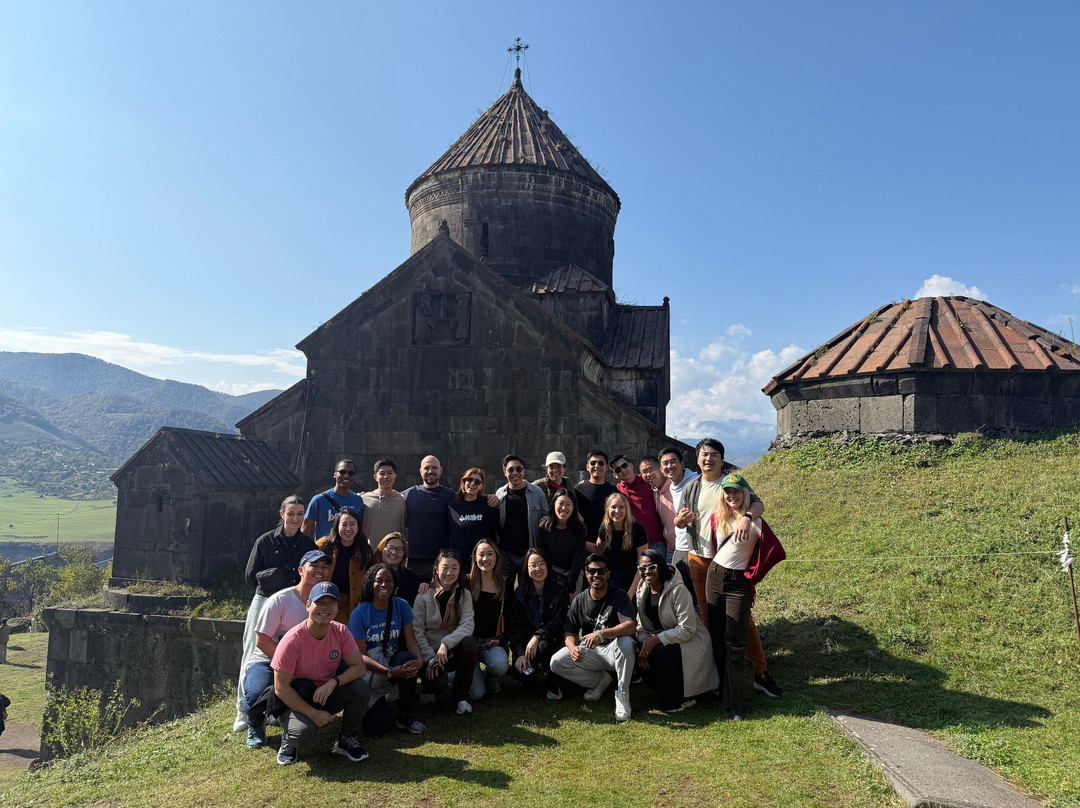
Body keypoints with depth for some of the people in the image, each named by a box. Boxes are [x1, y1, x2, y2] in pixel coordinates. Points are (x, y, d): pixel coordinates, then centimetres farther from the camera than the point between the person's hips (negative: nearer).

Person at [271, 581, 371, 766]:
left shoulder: (341, 632, -10)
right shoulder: (292, 640, -23)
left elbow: (359, 667, -11)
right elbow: (281, 689, -20)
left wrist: (333, 682, -30)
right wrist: (314, 713, -22)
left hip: (327, 694, 4)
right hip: (296, 700, -4)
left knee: (360, 687, -22)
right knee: (304, 731, -34)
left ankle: (347, 740, 2)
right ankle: (289, 742, 6)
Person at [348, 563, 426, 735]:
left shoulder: (401, 606, -1)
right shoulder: (359, 614, -13)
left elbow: (411, 640, -4)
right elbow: (360, 655, -17)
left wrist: (419, 660, -28)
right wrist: (390, 672, -31)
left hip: (393, 661, 4)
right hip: (369, 669, -3)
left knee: (407, 659, -34)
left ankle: (406, 718, -17)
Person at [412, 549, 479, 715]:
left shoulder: (464, 594, 0)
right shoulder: (424, 595, -5)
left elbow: (467, 625, -14)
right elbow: (417, 632, -9)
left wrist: (446, 643, -29)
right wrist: (430, 658, -21)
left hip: (454, 651, 2)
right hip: (429, 652, -2)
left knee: (470, 643, -31)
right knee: (438, 683, -31)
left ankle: (461, 695, -9)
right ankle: (429, 688, 11)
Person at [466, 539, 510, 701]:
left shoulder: (505, 584, 6)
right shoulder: (467, 582, -3)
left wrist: (501, 639, -1)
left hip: (491, 642, 2)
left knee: (500, 664, -33)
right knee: (476, 694, -17)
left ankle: (491, 680, 6)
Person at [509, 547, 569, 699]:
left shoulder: (559, 589, -3)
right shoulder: (520, 594, 1)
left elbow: (559, 622, -7)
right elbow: (514, 626, -2)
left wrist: (538, 636, -22)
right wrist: (520, 653, -16)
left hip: (551, 640, -1)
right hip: (526, 642, 1)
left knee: (543, 646, -35)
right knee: (523, 676, -22)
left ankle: (554, 685, -8)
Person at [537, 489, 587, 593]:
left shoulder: (580, 527, -9)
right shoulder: (544, 526, -8)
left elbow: (578, 557, -9)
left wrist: (570, 584, -15)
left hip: (573, 571, 0)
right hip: (552, 570, 0)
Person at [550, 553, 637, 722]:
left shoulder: (619, 596, -9)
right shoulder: (580, 600, 3)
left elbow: (631, 627, -24)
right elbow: (569, 632, 2)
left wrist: (600, 634, -39)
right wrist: (573, 648, -23)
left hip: (613, 651, -4)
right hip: (589, 653, 4)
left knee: (626, 642, -37)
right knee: (556, 662, -18)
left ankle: (622, 693, -16)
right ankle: (600, 680, 4)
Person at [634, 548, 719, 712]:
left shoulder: (678, 590, -22)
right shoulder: (642, 591, 0)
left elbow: (687, 630, -23)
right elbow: (641, 626, 5)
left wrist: (656, 639, -29)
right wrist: (644, 642, -17)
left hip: (690, 642, -7)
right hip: (662, 641, 7)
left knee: (658, 654, -30)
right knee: (640, 657, -18)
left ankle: (683, 699, -6)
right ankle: (666, 695, 6)